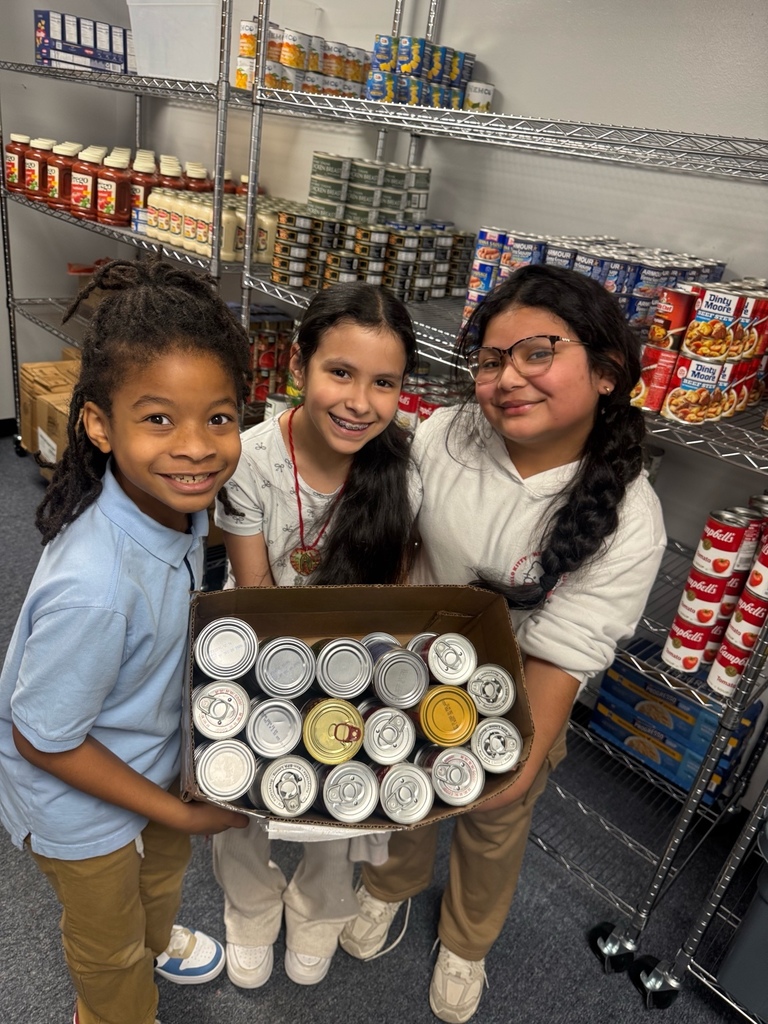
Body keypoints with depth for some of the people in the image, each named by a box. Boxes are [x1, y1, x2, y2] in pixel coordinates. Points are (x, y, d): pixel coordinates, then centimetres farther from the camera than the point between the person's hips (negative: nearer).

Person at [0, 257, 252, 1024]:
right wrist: (179, 811, -17)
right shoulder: (94, 589, -43)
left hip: (155, 753, 6)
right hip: (80, 798, -6)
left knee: (163, 868, 36)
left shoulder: (177, 497, -21)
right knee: (110, 944, 26)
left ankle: (156, 940, 70)